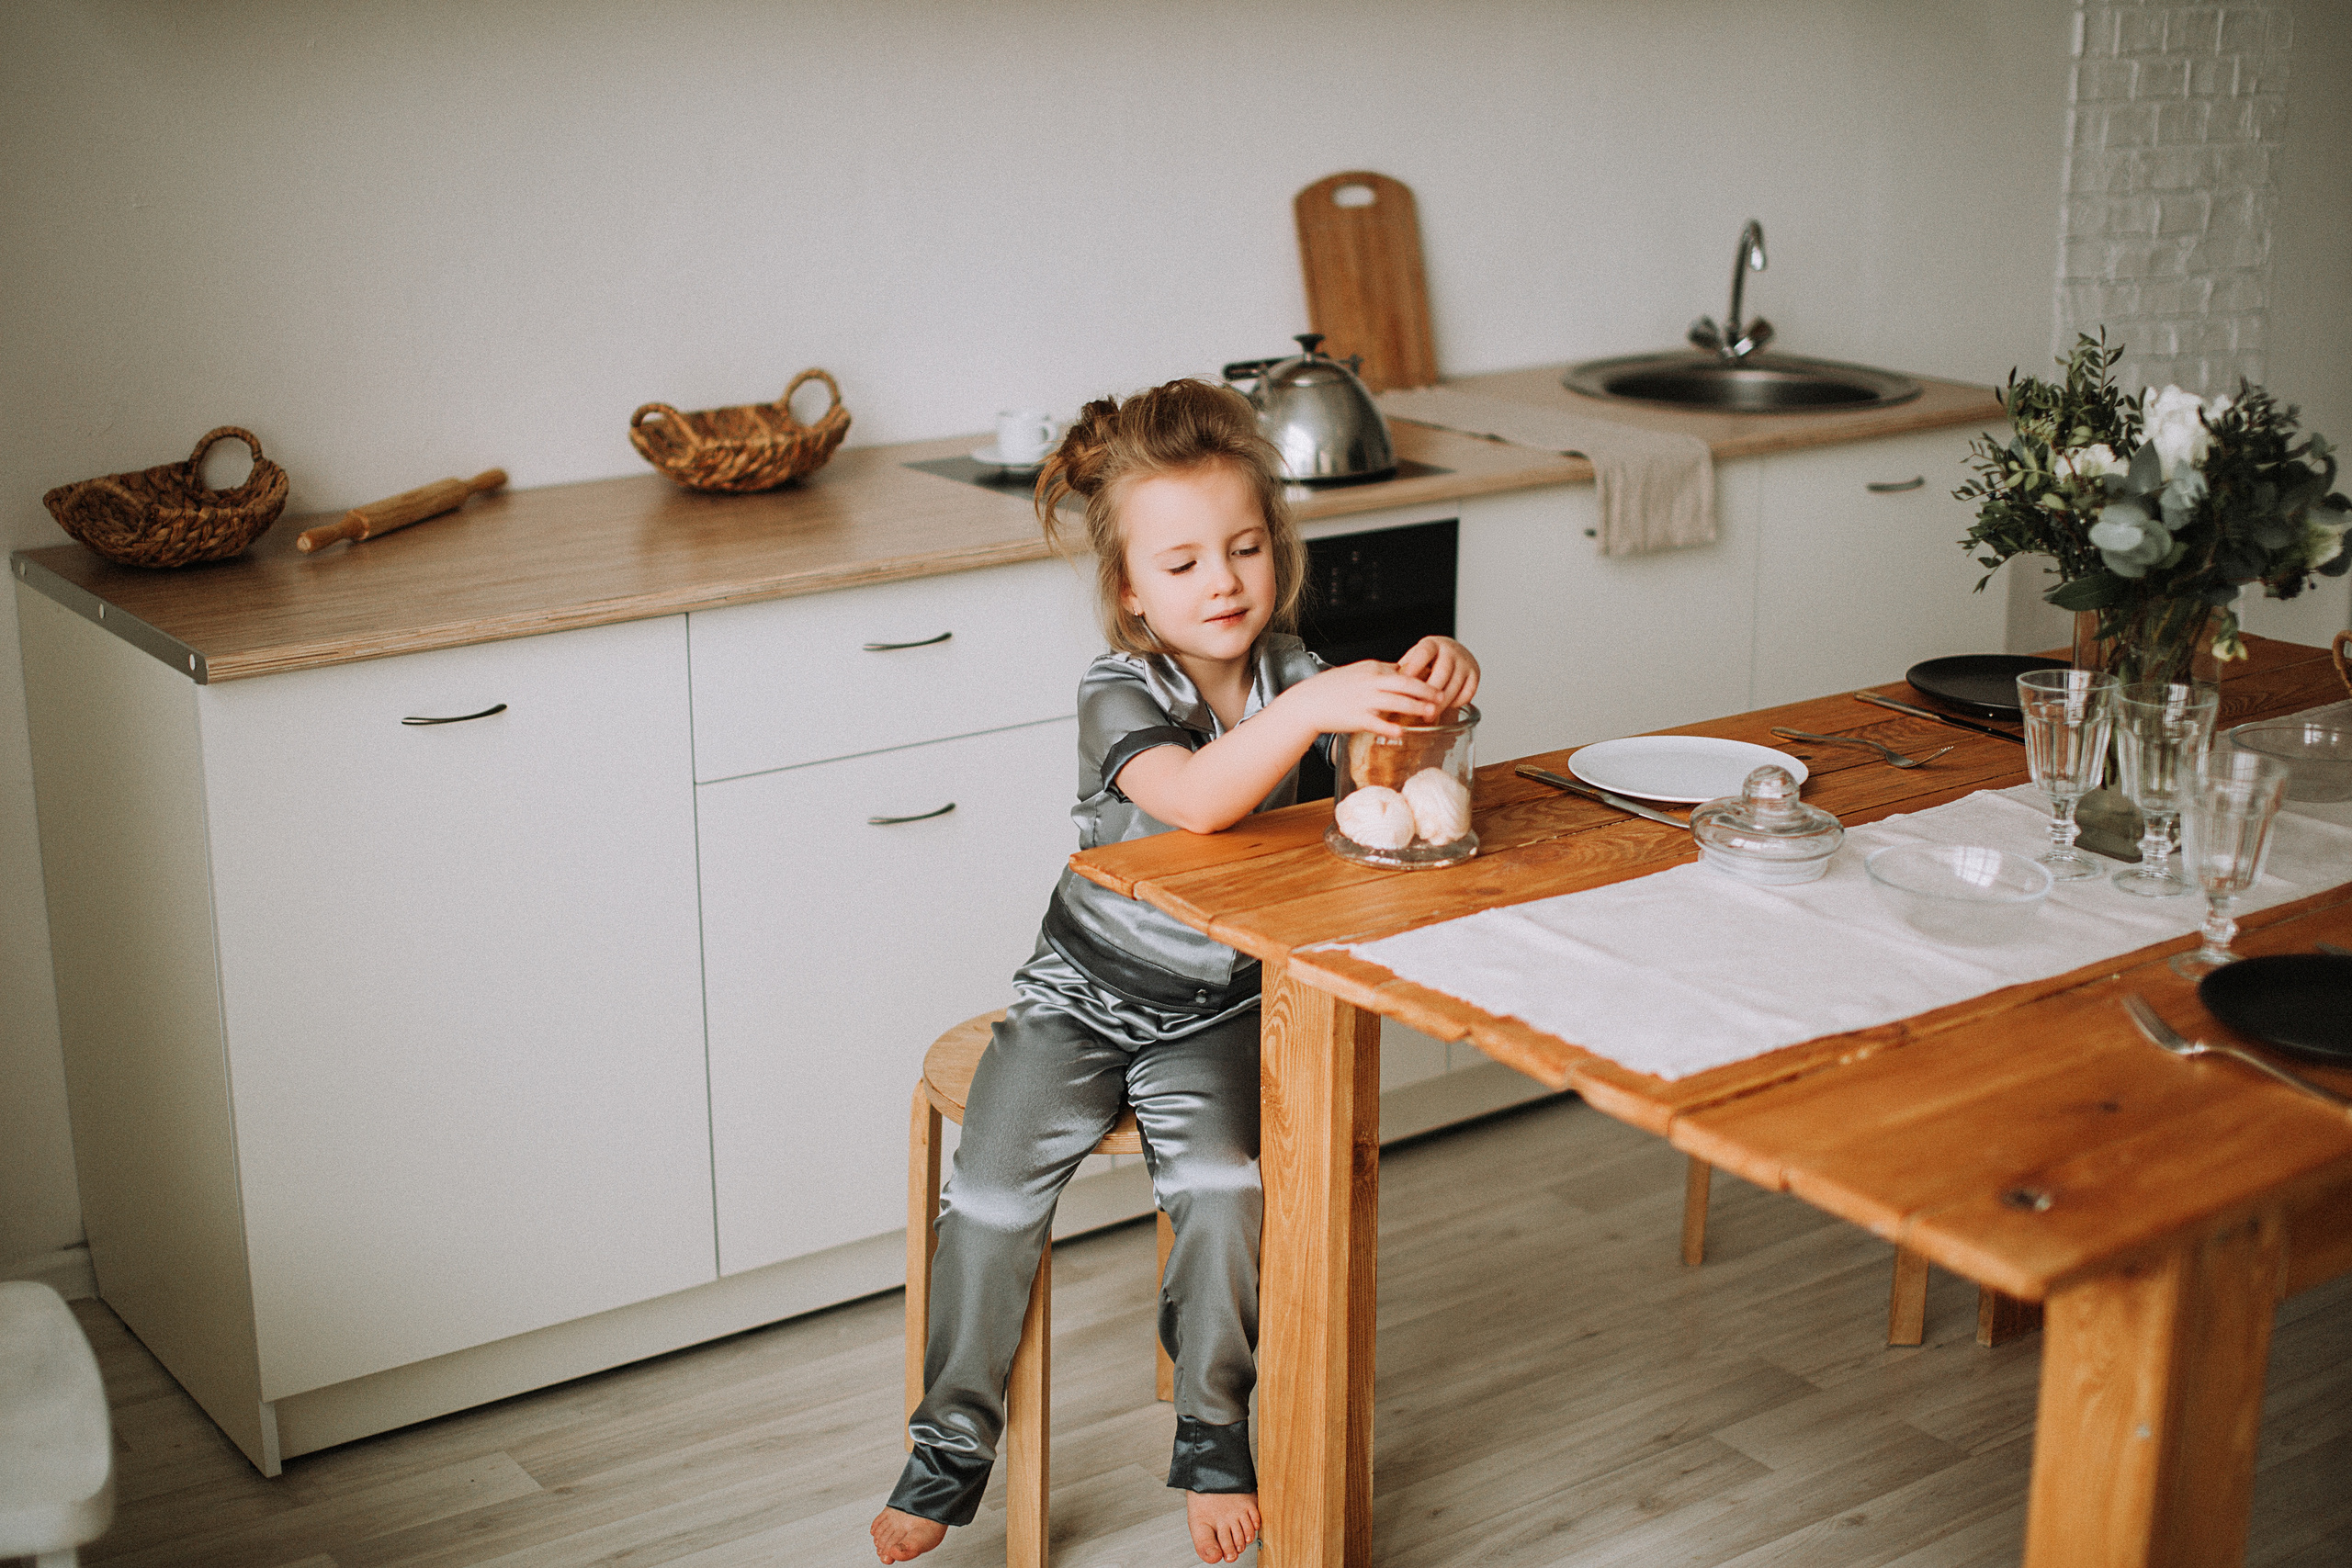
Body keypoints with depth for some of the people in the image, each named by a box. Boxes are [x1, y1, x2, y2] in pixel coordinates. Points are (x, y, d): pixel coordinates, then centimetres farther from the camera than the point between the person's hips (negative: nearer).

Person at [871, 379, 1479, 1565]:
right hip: (1085, 991, -2)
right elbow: (1196, 798, -37)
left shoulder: (1289, 670, -3)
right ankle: (952, 1444, 7)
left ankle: (1212, 1432, -1)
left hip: (1218, 1009, 2)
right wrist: (1310, 708, -50)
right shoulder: (1119, 694, -18)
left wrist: (1432, 680, -27)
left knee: (1221, 1183, -21)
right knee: (995, 1189, -12)